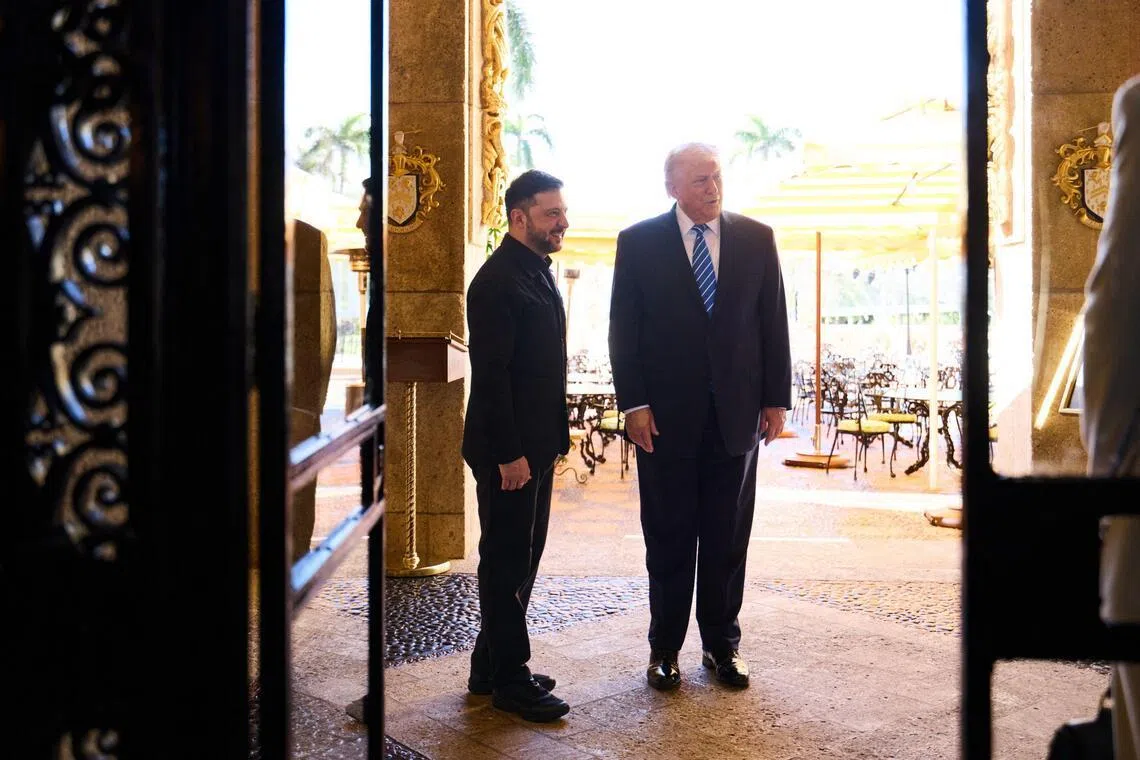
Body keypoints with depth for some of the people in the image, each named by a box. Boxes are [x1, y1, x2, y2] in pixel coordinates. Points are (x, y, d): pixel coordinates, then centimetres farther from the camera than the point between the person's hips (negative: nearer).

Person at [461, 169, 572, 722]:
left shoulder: (538, 272, 14)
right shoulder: (497, 280, -16)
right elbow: (490, 375, -21)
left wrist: (552, 439, 15)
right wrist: (508, 453, -21)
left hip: (537, 444, 10)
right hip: (509, 449, -10)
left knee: (521, 557, 16)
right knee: (507, 561, 2)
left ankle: (491, 666, 29)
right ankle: (509, 680, 15)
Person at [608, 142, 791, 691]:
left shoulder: (756, 239, 5)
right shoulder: (638, 242, 0)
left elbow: (774, 323, 6)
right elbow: (623, 330, -2)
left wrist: (776, 399, 2)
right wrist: (634, 404, -9)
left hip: (737, 413, 2)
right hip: (666, 417, -2)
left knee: (728, 539, 10)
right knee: (669, 538, 8)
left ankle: (722, 644, 25)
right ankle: (664, 649, 22)